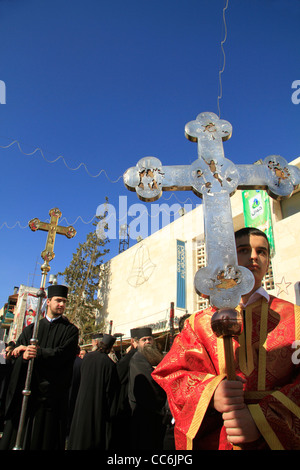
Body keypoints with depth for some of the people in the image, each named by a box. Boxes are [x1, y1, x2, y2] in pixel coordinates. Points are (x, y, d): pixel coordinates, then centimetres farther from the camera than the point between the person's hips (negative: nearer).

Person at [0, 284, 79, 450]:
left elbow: (62, 354, -10)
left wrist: (38, 353, -20)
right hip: (25, 392, 3)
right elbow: (16, 352, 5)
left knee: (45, 439, 0)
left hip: (51, 391, -3)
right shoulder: (31, 329, 16)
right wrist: (27, 351, -17)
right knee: (16, 438, 5)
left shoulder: (70, 330, 5)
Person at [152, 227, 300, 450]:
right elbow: (171, 371, -5)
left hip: (278, 440, 0)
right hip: (213, 441, 1)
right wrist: (210, 393, -24)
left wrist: (262, 419, -24)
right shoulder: (200, 322, 1)